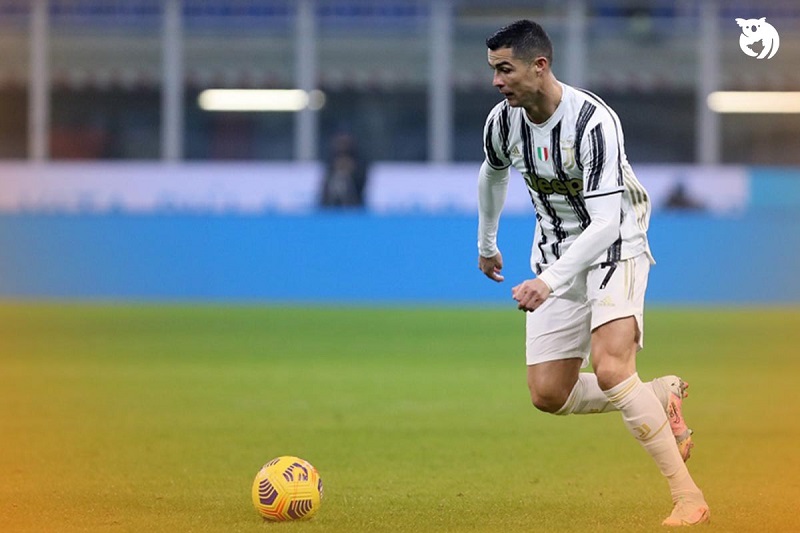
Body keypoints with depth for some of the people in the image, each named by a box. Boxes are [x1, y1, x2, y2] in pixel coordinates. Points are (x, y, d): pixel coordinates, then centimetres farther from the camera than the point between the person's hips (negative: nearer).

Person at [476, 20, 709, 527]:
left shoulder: (594, 122, -27)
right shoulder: (504, 120, -6)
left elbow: (605, 223, -32)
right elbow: (493, 173, 20)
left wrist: (551, 280, -42)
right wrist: (486, 243, 32)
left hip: (615, 247, -7)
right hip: (557, 254, 7)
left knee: (610, 369, -28)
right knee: (548, 394, -2)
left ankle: (688, 496, -22)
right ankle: (663, 396, 20)